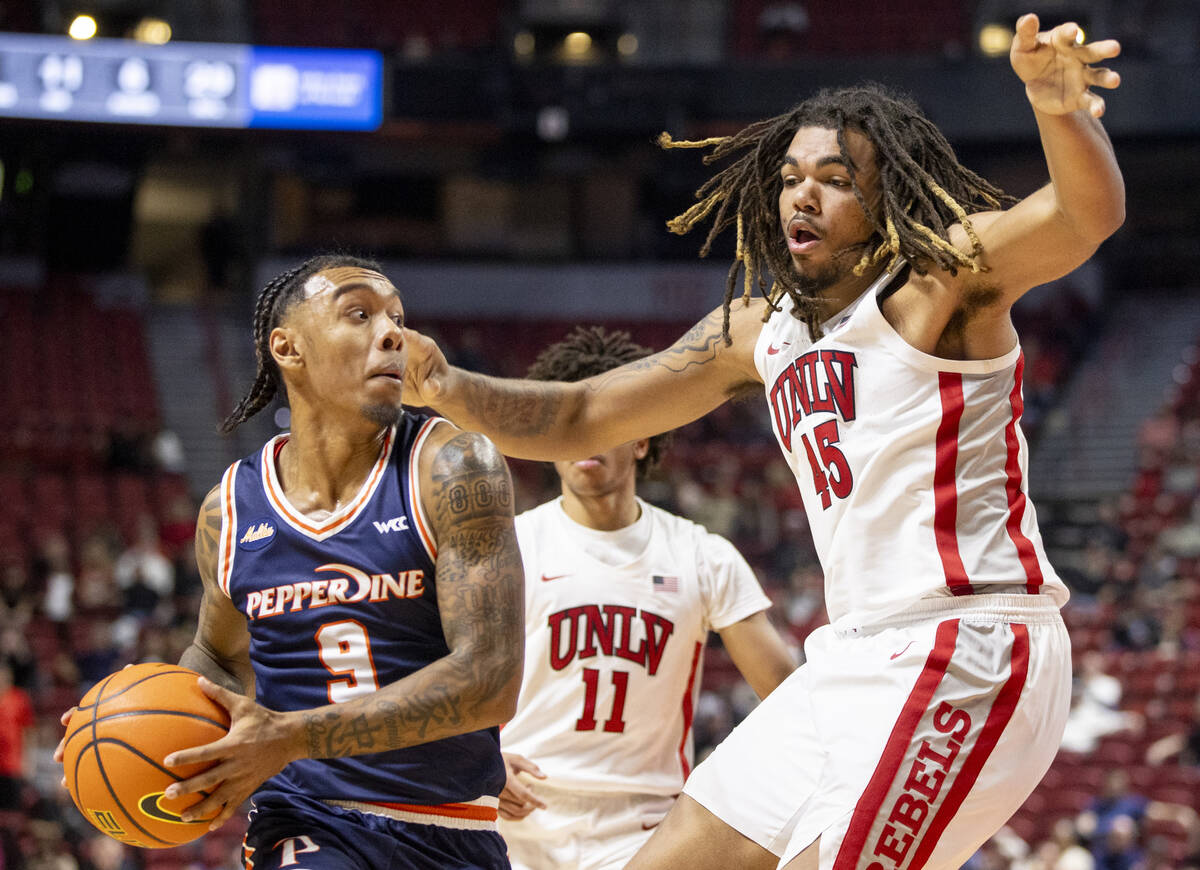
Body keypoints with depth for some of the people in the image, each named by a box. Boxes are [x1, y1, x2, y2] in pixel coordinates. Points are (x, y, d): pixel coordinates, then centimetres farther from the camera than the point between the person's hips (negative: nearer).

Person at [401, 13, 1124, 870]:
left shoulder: (945, 274, -6)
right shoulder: (758, 332, 15)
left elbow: (1089, 213, -25)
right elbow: (577, 418, 18)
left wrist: (1057, 107, -47)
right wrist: (449, 390, -1)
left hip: (966, 650, -8)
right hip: (852, 660, 9)